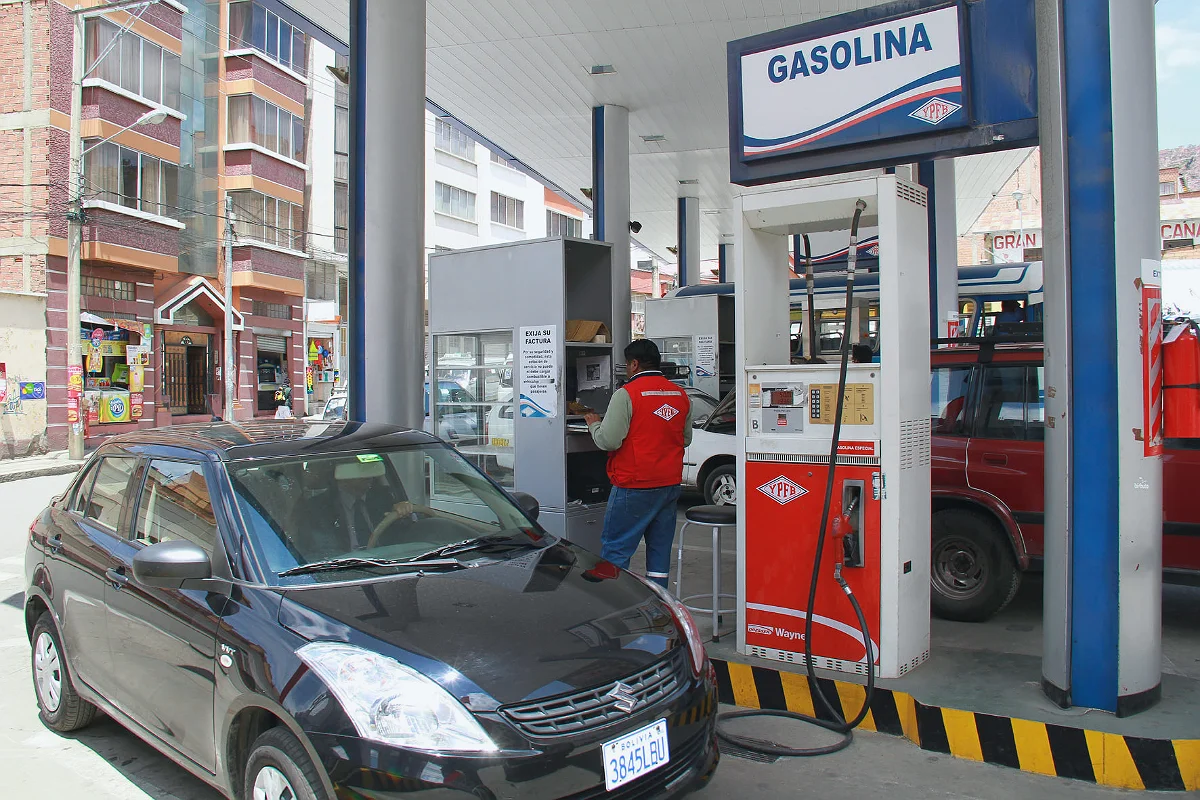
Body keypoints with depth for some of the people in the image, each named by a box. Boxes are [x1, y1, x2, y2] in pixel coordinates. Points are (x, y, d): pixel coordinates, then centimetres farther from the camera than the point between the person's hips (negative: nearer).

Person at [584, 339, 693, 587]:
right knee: (660, 548, 13)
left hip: (635, 487, -6)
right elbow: (686, 439, 19)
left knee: (615, 550, 1)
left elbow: (609, 441, -15)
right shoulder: (681, 395, 8)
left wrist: (594, 424, 4)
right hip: (670, 485, 7)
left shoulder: (627, 394, -12)